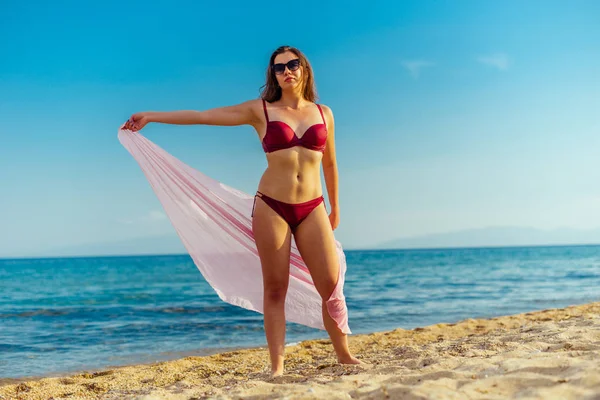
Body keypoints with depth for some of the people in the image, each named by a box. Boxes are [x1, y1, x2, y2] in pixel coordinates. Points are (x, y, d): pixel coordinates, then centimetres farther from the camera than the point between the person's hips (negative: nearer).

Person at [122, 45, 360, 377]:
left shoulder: (323, 113, 9)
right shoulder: (261, 110, 3)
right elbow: (203, 116, 1)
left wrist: (335, 208, 24)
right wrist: (151, 116, -1)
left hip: (312, 209, 2)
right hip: (271, 207, -2)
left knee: (331, 285, -2)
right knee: (275, 288, 0)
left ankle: (345, 356, 12)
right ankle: (277, 366, 4)